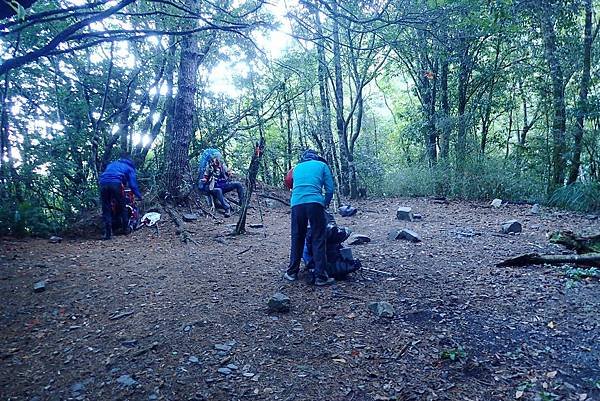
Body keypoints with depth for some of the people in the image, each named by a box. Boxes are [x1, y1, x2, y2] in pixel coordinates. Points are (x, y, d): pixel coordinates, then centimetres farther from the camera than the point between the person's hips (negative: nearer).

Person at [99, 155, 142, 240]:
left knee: (106, 210, 7)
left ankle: (107, 233, 3)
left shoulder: (111, 164, 37)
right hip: (116, 184, -3)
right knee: (122, 207, 14)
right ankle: (126, 229, 21)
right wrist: (139, 196, 21)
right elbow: (133, 184, 14)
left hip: (103, 183, 3)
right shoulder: (129, 167, 24)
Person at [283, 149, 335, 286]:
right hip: (315, 203, -3)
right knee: (318, 240, 1)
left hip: (296, 204, 3)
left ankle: (292, 273, 20)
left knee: (297, 239, 14)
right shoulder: (322, 165, 17)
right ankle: (320, 276, 1)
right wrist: (326, 204, 27)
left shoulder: (297, 168, 27)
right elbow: (330, 189, 10)